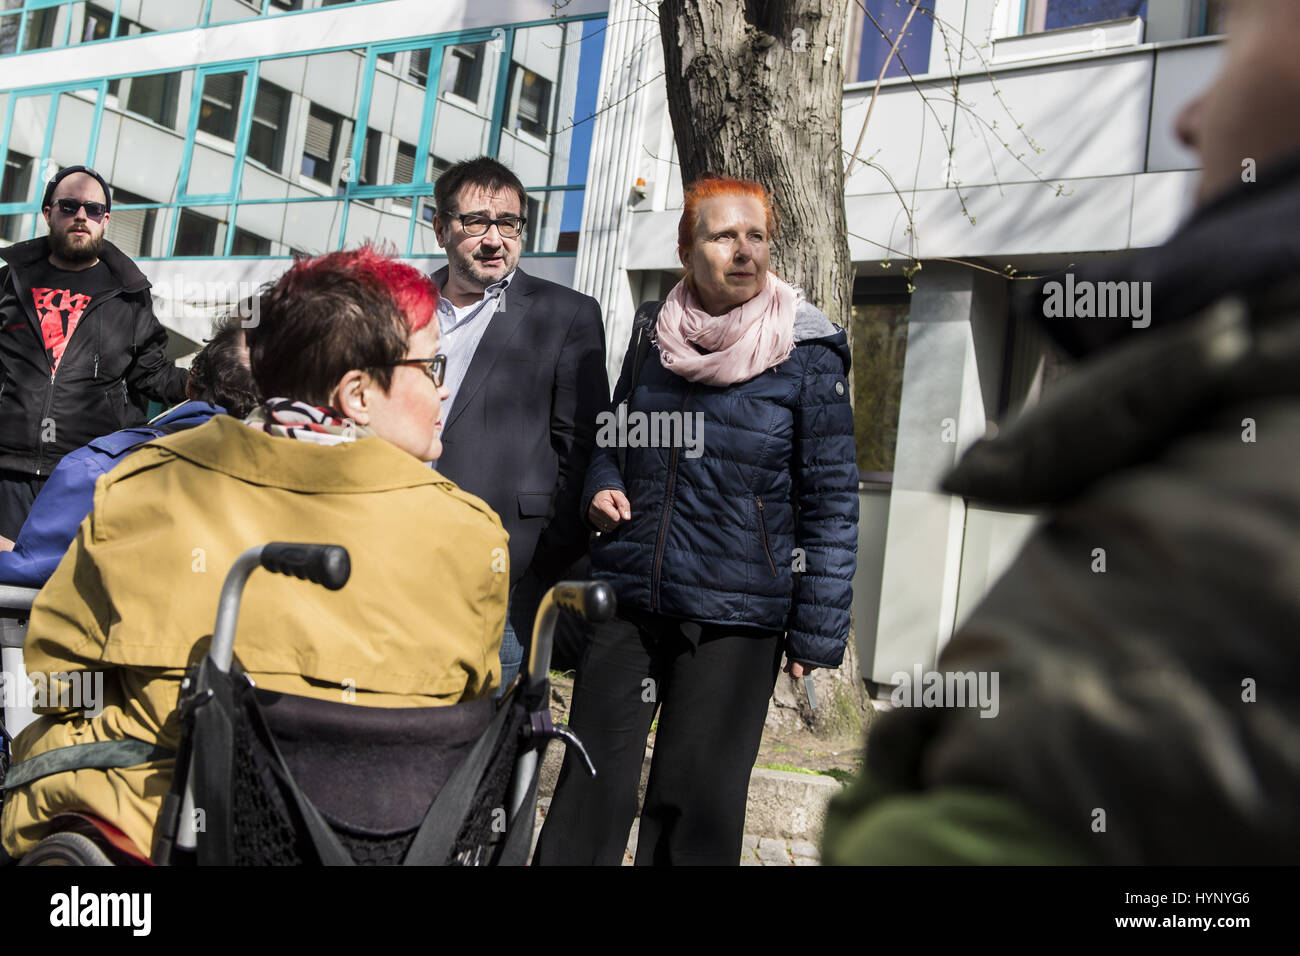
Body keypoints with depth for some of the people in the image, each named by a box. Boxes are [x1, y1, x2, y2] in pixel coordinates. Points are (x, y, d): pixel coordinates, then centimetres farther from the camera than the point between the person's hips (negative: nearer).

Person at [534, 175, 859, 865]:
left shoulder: (809, 355, -5)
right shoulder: (652, 338, 6)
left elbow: (831, 503, -4)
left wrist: (817, 631, -7)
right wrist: (601, 489, 0)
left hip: (734, 622, -3)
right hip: (626, 599, 3)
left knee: (695, 807, 4)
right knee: (590, 791, 4)